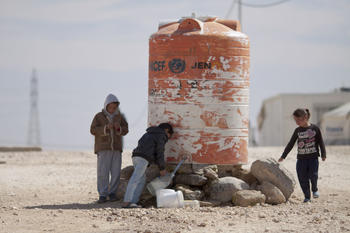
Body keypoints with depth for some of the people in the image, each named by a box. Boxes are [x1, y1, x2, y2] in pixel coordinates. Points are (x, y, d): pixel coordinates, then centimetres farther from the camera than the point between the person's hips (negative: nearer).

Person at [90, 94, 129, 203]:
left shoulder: (119, 116, 10)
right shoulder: (99, 116, 2)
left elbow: (125, 130, 6)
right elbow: (93, 130, -7)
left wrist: (119, 128, -15)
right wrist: (105, 128, -20)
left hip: (116, 149, 3)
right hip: (103, 149, -3)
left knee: (116, 172, -1)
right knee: (103, 172, -9)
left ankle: (112, 192, 12)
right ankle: (102, 195, -5)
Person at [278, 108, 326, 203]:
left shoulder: (315, 128, -1)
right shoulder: (298, 131, 7)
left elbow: (321, 142, 3)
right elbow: (290, 144, 13)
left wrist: (323, 154, -5)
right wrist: (283, 156, 11)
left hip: (313, 157, -3)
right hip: (301, 158, 3)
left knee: (313, 175, -13)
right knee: (302, 178, -2)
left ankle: (314, 189, 17)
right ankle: (307, 196, 8)